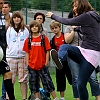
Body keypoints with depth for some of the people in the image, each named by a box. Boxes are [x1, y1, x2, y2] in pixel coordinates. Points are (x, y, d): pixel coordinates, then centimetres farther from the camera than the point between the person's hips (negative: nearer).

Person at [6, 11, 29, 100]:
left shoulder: (25, 30, 7)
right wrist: (12, 50, 0)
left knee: (23, 79, 1)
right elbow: (8, 43, 12)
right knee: (10, 79, -2)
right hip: (11, 56, 0)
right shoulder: (9, 30, 9)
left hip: (23, 56, 0)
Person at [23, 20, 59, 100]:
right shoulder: (28, 40, 4)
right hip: (32, 66, 3)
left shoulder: (44, 38, -2)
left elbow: (47, 51, -2)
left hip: (42, 65, -3)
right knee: (33, 83, 7)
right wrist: (27, 63, 3)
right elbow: (27, 52, 7)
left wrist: (46, 62, -5)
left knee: (47, 81, -3)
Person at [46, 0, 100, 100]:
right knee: (64, 47, -18)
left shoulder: (87, 16, -11)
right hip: (83, 50, 9)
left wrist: (53, 16, 6)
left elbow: (67, 21, -5)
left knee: (81, 84, -9)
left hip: (91, 54, -9)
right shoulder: (92, 16, 16)